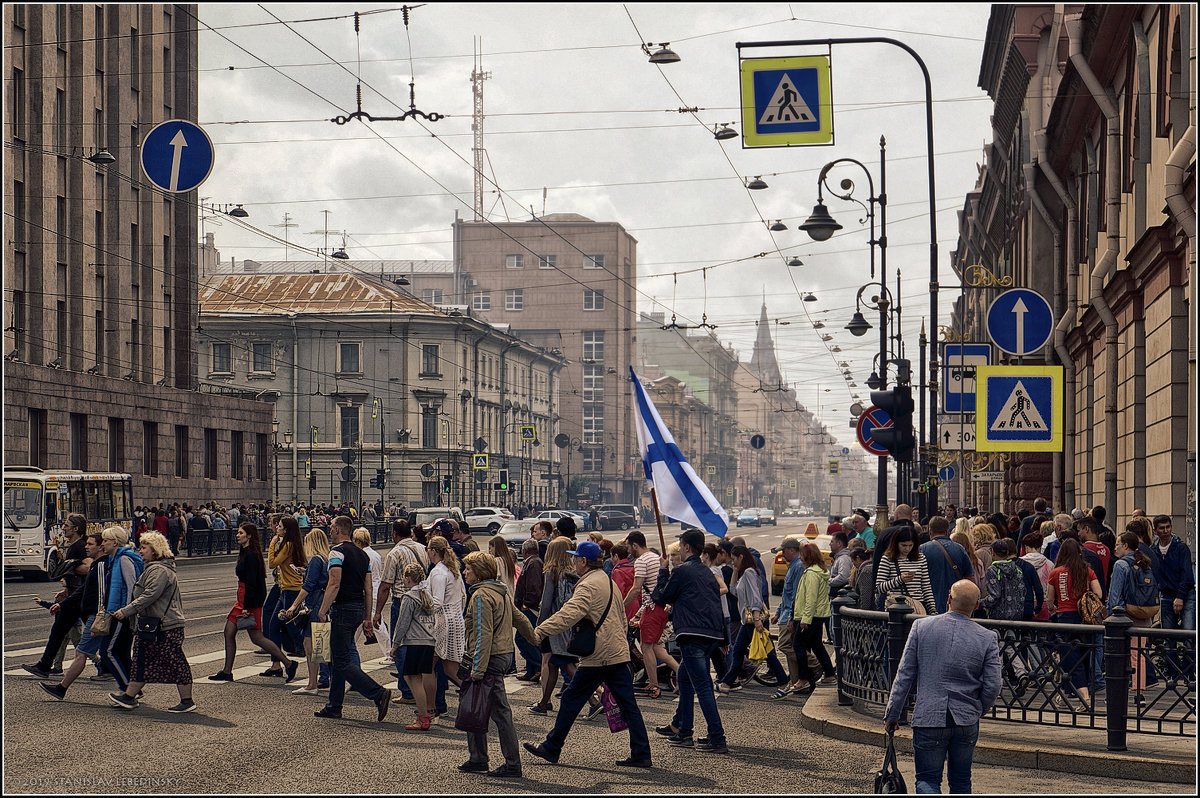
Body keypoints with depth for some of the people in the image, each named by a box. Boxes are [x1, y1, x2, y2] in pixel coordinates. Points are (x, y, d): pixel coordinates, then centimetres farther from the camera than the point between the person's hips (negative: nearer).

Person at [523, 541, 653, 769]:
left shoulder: (589, 585, -13)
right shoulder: (610, 583, 17)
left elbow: (569, 614, -26)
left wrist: (539, 632, -28)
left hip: (598, 656, -9)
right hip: (619, 653, 9)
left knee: (571, 699, 3)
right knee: (628, 705, 6)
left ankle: (551, 748, 12)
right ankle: (641, 754, 3)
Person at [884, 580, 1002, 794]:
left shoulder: (921, 627, -4)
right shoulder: (987, 638, -4)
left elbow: (904, 676, -1)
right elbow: (992, 687, -3)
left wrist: (892, 714, 7)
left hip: (928, 719, -1)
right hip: (966, 721, 1)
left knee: (927, 780, 6)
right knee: (961, 782, 17)